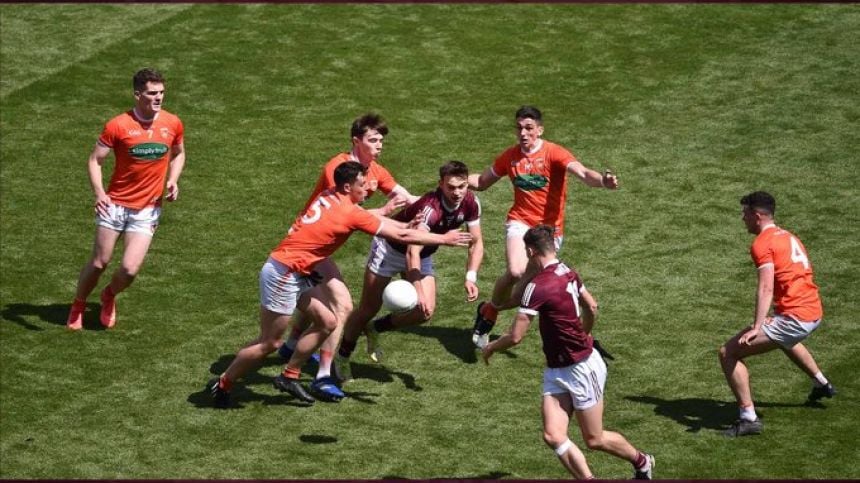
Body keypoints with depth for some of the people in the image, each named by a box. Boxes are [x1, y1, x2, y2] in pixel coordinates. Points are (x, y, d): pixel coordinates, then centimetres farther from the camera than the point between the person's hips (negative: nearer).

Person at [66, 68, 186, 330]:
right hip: (115, 204, -1)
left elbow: (178, 154, 18)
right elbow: (95, 160, -6)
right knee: (100, 262, 5)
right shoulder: (118, 125, -11)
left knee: (130, 269, -8)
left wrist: (173, 180, 0)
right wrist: (99, 193, -21)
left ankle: (110, 296, 26)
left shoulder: (173, 124, -1)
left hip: (147, 210, 2)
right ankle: (78, 306, 32)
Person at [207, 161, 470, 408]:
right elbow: (401, 235, -11)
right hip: (282, 274, -9)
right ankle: (222, 384, 13)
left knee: (327, 322, 9)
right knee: (269, 343, 0)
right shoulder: (350, 213, -18)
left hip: (296, 275, 9)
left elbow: (367, 218, 22)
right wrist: (443, 239, -2)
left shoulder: (329, 198, 4)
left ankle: (289, 376, 17)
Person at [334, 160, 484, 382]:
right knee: (368, 309, 2)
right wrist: (418, 291, -56)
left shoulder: (470, 203, -19)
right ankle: (342, 356, 27)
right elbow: (412, 251, -47)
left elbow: (476, 242, -6)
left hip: (424, 255, 6)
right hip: (390, 248, -6)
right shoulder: (430, 207, -39)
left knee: (425, 311, -11)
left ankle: (377, 329, 16)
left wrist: (471, 277, -19)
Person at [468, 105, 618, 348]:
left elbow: (581, 173, -27)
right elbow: (482, 182, 16)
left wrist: (602, 181, -49)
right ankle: (490, 309, 2)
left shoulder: (554, 153, -11)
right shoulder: (510, 156, 2)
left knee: (530, 286, 0)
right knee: (515, 272, -25)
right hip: (520, 221, 1)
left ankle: (489, 310, 28)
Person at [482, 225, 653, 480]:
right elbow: (592, 308, 17)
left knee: (595, 440, 9)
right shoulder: (568, 273, 2)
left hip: (582, 369, -8)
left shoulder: (538, 286, -23)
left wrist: (490, 348, -1)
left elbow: (515, 337, -20)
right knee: (553, 436, -3)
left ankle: (642, 462, 32)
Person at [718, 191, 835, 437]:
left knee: (728, 353, -8)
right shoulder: (789, 237, 18)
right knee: (786, 340, 45)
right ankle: (822, 383, 58)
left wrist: (757, 328, -30)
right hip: (815, 313, 10)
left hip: (794, 318, -10)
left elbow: (766, 288, -22)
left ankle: (748, 418, -12)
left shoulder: (762, 244, -9)